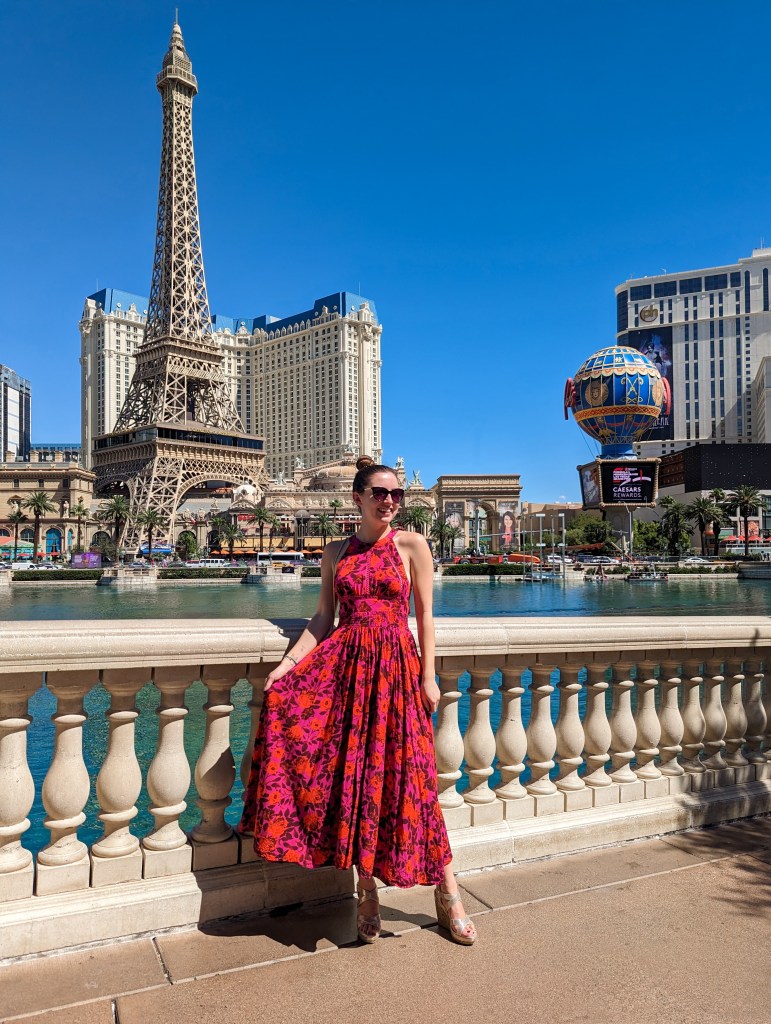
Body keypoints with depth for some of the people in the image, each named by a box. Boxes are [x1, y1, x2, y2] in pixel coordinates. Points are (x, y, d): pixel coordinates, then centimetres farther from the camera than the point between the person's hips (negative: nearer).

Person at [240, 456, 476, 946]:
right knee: (352, 775, 2)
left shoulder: (412, 545, 2)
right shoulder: (336, 552, 10)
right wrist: (286, 664, -2)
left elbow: (425, 615, 2)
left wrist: (428, 677, -4)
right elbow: (323, 619, 8)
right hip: (346, 666, 3)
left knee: (407, 778, 0)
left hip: (396, 666, -2)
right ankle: (367, 891, 20)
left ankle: (448, 892, 18)